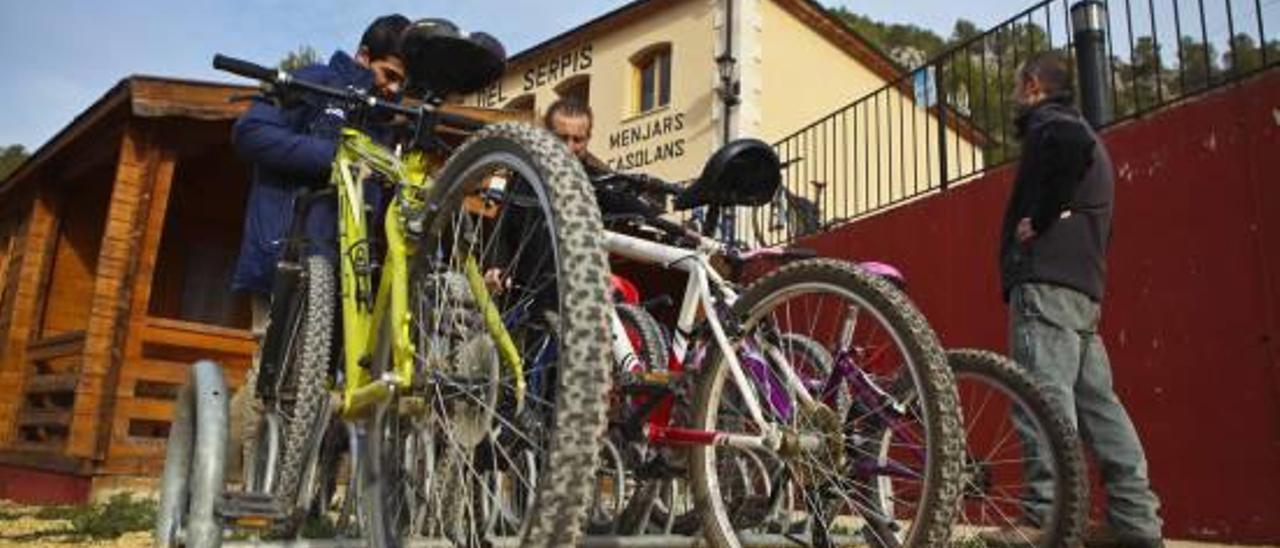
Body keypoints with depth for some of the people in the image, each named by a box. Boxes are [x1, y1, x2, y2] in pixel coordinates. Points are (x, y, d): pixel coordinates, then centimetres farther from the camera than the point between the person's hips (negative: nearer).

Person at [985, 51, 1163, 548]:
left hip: (1046, 280, -10)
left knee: (1044, 398, -15)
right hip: (1085, 284, 10)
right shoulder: (1077, 132, 31)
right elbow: (1097, 215, 27)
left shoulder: (1048, 124, 2)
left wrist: (1038, 219, -17)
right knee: (1096, 400, 8)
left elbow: (1075, 144, -23)